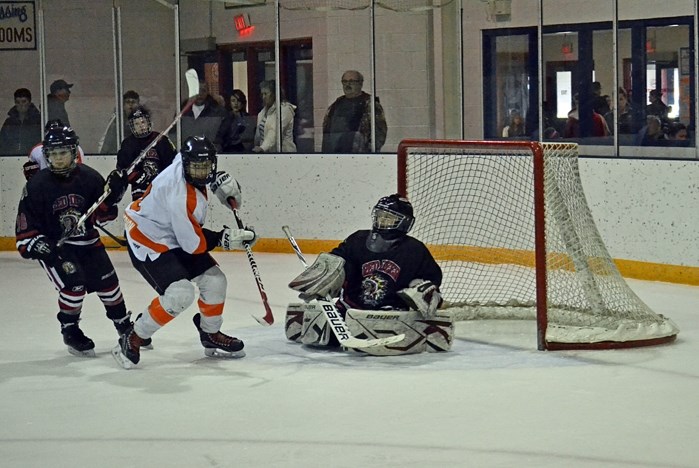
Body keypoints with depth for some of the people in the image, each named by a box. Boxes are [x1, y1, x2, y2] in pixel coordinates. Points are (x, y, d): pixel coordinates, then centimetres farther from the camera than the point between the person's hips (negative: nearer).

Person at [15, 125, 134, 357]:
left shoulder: (89, 177, -8)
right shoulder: (37, 185, -14)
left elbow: (104, 213, -1)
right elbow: (26, 222, -10)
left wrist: (113, 192, -18)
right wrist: (34, 243, -26)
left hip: (86, 240, 4)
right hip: (53, 245, -4)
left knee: (108, 281, 7)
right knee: (73, 284, -22)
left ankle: (124, 325, 31)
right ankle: (70, 331, 0)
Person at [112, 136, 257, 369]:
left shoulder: (185, 160, -11)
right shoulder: (180, 197, -35)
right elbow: (193, 243, -26)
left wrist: (220, 178, 5)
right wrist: (225, 239, -18)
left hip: (174, 235, 10)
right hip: (147, 241, -10)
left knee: (214, 281, 7)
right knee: (180, 293, -24)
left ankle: (211, 335, 30)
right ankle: (132, 340, -8)